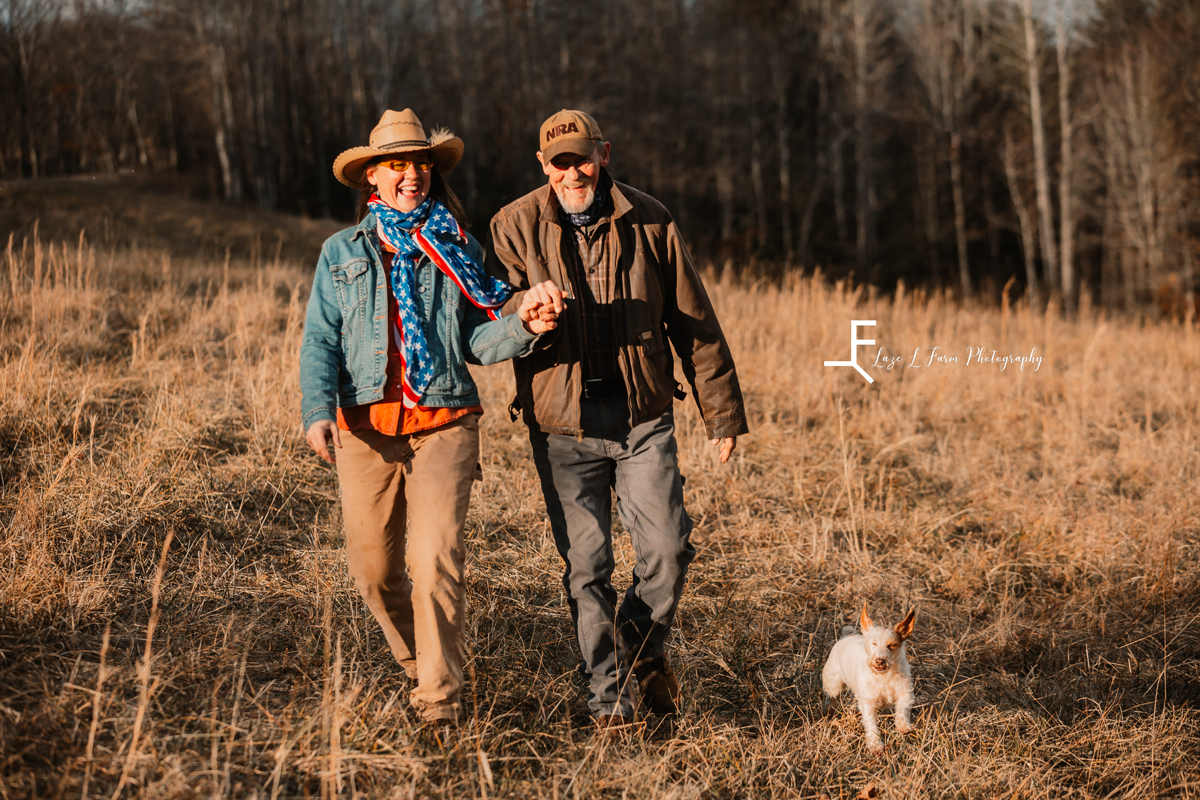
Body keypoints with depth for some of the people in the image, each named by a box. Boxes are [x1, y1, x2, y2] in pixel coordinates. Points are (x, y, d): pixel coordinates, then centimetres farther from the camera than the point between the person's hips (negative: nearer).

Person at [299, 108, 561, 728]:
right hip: (365, 427, 2)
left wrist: (522, 326, -13)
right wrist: (318, 410, -10)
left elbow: (477, 342, 8)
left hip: (443, 422, -1)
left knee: (436, 559, -13)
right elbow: (320, 339, 6)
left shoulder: (457, 251, 13)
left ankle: (440, 701, -8)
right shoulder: (342, 252, 13)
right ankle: (417, 663, 31)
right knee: (373, 567, 4)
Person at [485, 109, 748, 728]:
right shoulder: (516, 226, 2)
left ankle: (644, 647, 24)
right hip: (563, 422, -1)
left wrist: (721, 411, 8)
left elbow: (695, 322, 8)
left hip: (643, 415, 1)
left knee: (667, 549, -6)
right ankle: (608, 696, 14)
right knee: (586, 565, 1)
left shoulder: (648, 222, 4)